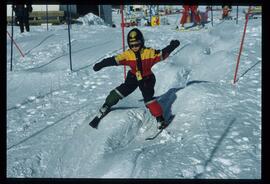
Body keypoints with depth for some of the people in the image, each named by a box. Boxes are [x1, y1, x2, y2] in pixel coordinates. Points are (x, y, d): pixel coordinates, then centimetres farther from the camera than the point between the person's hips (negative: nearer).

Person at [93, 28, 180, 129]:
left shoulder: (149, 52, -18)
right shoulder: (127, 54, -13)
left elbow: (162, 54, -20)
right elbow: (115, 60, -16)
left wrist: (171, 47, -35)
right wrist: (101, 64, -24)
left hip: (147, 78, -2)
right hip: (133, 77, 3)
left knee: (148, 98, -16)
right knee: (121, 91, -11)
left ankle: (160, 118, -2)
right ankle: (107, 105, 10)